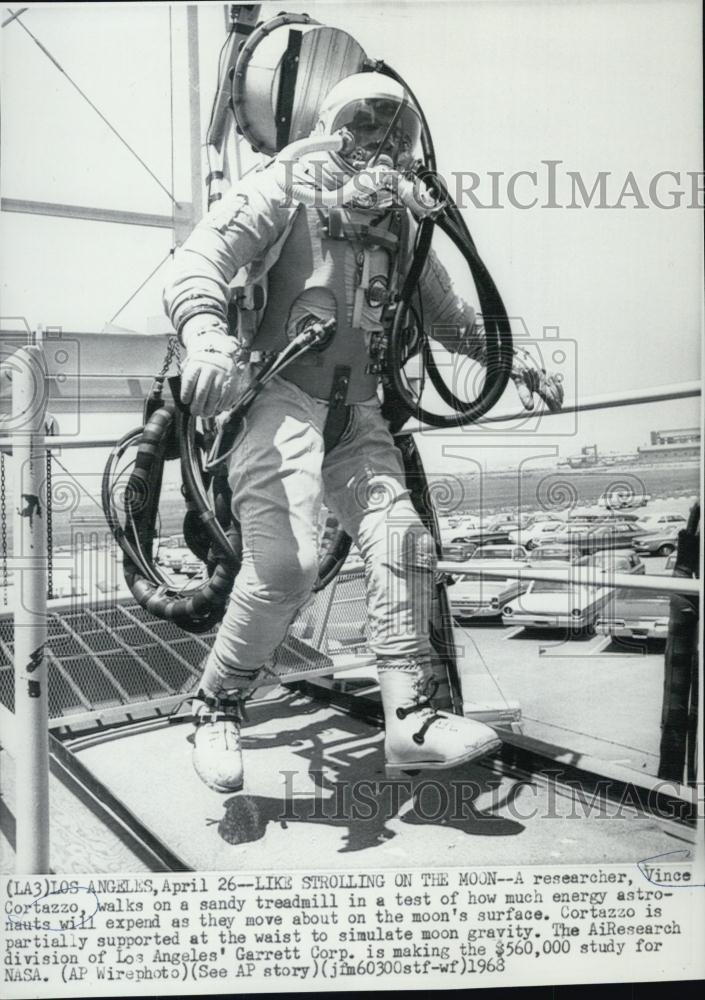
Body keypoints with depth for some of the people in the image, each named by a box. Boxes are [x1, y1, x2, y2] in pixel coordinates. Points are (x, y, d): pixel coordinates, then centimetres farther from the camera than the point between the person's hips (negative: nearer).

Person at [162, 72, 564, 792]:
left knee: (403, 545, -9)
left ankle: (411, 719, -3)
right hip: (278, 395, -6)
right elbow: (198, 259, -12)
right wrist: (205, 335, -33)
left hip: (357, 412, 6)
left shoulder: (400, 224, 19)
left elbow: (446, 314, 33)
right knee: (286, 564, -21)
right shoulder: (286, 188, 2)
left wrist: (513, 359, 26)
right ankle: (216, 707, 0)